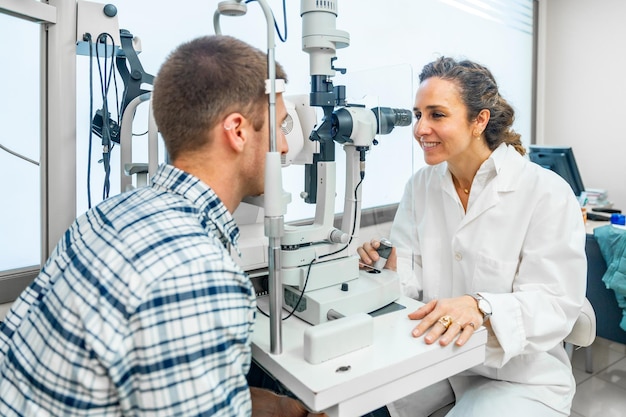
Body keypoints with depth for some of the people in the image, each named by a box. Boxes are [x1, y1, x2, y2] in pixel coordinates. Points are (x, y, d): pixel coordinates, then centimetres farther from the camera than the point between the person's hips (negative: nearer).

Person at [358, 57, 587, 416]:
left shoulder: (547, 193, -14)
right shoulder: (421, 185, 1)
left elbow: (556, 303, -19)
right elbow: (414, 279, -1)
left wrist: (480, 307, -38)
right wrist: (389, 268, -24)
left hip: (519, 373, -2)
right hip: (432, 355, 3)